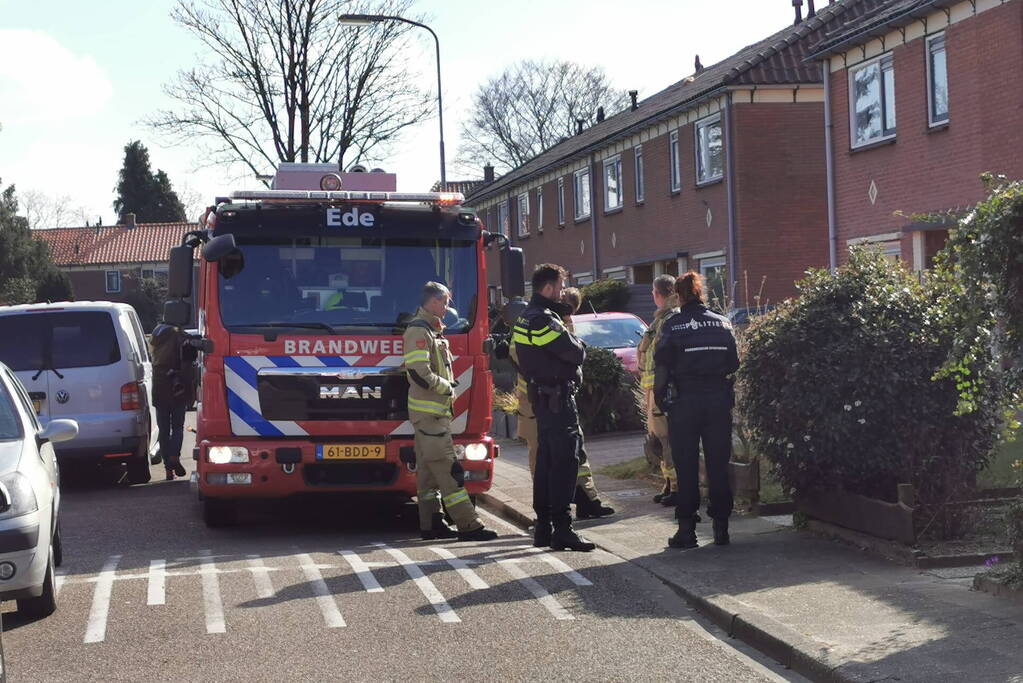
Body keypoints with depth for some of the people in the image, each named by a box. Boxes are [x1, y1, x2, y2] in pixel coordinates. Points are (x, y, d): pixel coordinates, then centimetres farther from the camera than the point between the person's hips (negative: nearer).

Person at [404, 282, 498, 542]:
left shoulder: (431, 330, 19)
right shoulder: (419, 330, -13)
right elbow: (419, 373, -22)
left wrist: (449, 388, 12)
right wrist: (447, 388, -11)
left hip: (433, 410, 11)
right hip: (429, 411, -11)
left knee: (429, 469, 10)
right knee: (447, 467, -11)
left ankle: (430, 524, 13)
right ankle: (468, 526, -12)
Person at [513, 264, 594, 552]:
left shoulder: (525, 319, 15)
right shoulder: (544, 321, -18)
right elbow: (576, 353, -18)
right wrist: (579, 344, 4)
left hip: (541, 396, 11)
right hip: (557, 398, -11)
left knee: (546, 460, 14)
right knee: (565, 462, -10)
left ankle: (543, 527, 19)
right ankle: (562, 529, -11)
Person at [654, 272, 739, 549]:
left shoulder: (672, 326, -6)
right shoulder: (723, 323, 4)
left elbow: (662, 368, -7)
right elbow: (734, 364, 5)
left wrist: (660, 400, 2)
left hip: (684, 402, -3)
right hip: (719, 400, 3)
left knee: (686, 467, 3)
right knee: (718, 466, 9)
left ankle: (686, 529, 4)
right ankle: (721, 527, 11)